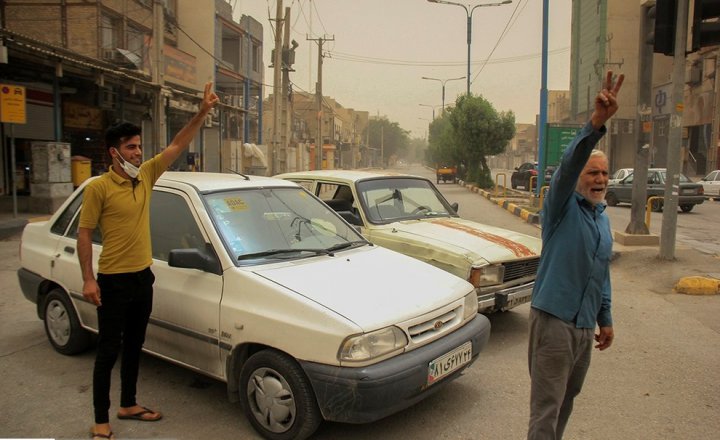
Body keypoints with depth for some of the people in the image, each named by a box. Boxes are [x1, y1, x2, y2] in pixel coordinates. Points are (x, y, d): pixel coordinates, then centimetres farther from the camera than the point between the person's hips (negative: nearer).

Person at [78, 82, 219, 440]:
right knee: (108, 351, 3)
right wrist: (88, 279, -16)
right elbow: (84, 233, -10)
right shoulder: (99, 188, -12)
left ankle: (128, 404, 34)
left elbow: (178, 145, 2)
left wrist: (203, 112, -7)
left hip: (143, 277, 6)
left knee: (134, 346, 18)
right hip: (113, 280, -6)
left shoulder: (146, 175, 4)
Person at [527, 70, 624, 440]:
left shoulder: (603, 219, 14)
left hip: (585, 326, 8)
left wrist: (605, 318, 23)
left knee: (567, 398, 21)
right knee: (546, 407, -5)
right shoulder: (562, 207, -9)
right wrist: (596, 123, -43)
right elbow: (568, 163, -29)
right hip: (554, 320, -8)